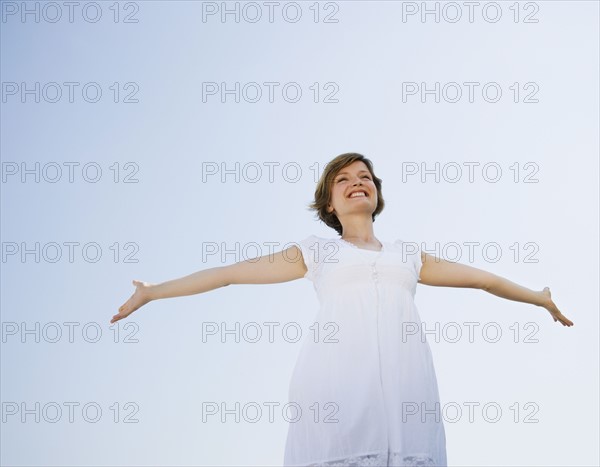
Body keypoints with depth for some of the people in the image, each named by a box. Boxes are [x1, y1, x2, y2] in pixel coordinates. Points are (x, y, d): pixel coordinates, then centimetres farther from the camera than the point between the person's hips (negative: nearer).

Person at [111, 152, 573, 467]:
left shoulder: (407, 254, 24)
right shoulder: (316, 251, 18)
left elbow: (480, 278, 34)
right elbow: (229, 272, 15)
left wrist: (540, 298, 44)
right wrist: (153, 291, 14)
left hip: (404, 384, 2)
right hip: (336, 383, -2)